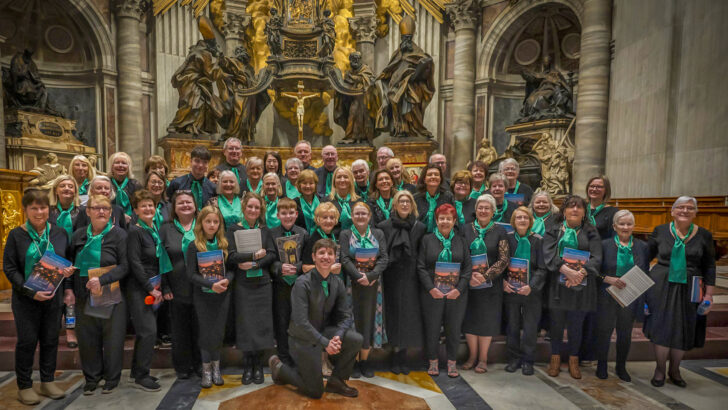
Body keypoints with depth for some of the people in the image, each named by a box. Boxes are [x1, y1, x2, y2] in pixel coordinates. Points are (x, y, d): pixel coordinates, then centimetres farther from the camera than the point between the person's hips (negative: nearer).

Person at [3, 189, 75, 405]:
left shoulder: (60, 233, 3)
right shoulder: (16, 235, -6)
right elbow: (9, 268, -8)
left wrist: (68, 270, -9)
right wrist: (31, 292, -18)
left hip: (52, 297, 3)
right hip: (25, 298, -3)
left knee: (50, 339, 10)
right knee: (27, 340, 5)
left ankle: (47, 381, 25)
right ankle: (24, 386, 21)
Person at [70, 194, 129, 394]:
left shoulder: (119, 234, -7)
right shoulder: (79, 235, 7)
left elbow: (125, 266, -12)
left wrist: (102, 280, -22)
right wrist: (69, 288, 4)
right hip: (84, 296, 4)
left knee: (112, 338, 5)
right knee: (87, 338, 11)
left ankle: (112, 378, 23)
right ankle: (92, 377, 30)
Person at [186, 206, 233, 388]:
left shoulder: (224, 244, 3)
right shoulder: (194, 246, -5)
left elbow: (231, 269, 4)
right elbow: (191, 274, -11)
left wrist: (226, 280, -16)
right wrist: (211, 284, -22)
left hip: (222, 295, 2)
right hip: (202, 295, -2)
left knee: (219, 332, 8)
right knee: (206, 332, 6)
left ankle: (216, 368, 25)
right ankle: (206, 370, 23)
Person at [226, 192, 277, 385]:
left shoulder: (265, 230, 8)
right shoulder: (234, 229, 2)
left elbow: (273, 254, 0)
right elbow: (231, 256, -7)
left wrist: (255, 264, -13)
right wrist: (255, 254, -11)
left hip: (263, 283, 2)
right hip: (242, 284, -1)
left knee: (262, 323, 3)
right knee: (245, 324, 1)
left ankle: (258, 366, 17)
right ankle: (247, 366, 16)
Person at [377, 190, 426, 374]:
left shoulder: (420, 227, 5)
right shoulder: (384, 226, 1)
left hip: (411, 279, 1)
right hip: (391, 278, -1)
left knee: (408, 315, 3)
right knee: (394, 314, 3)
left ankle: (400, 357, 18)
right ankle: (398, 357, 18)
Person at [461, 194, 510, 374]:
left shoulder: (499, 231, -1)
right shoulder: (466, 229, 4)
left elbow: (504, 259, -6)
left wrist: (484, 276, -15)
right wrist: (469, 276, -13)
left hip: (490, 283, -1)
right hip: (468, 283, 2)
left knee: (487, 319, 4)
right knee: (470, 318, 6)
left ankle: (483, 358, 19)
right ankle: (472, 356, 23)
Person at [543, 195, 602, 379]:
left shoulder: (591, 233, 7)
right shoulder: (554, 230, 6)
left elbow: (596, 258, -5)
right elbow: (549, 254, -8)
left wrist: (581, 272, -22)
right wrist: (566, 270, -23)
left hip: (581, 285, 1)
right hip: (557, 284, 0)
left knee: (576, 325, 7)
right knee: (557, 323, 6)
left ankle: (574, 361, 25)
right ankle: (555, 359, 22)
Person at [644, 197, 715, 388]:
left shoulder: (704, 235, 2)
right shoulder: (660, 231, 0)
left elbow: (709, 267, 5)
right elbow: (645, 257, 5)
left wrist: (709, 294, 1)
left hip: (689, 290, 1)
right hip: (661, 287, -1)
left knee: (684, 332, 8)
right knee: (661, 328, 2)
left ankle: (674, 370, 29)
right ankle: (660, 369, 20)